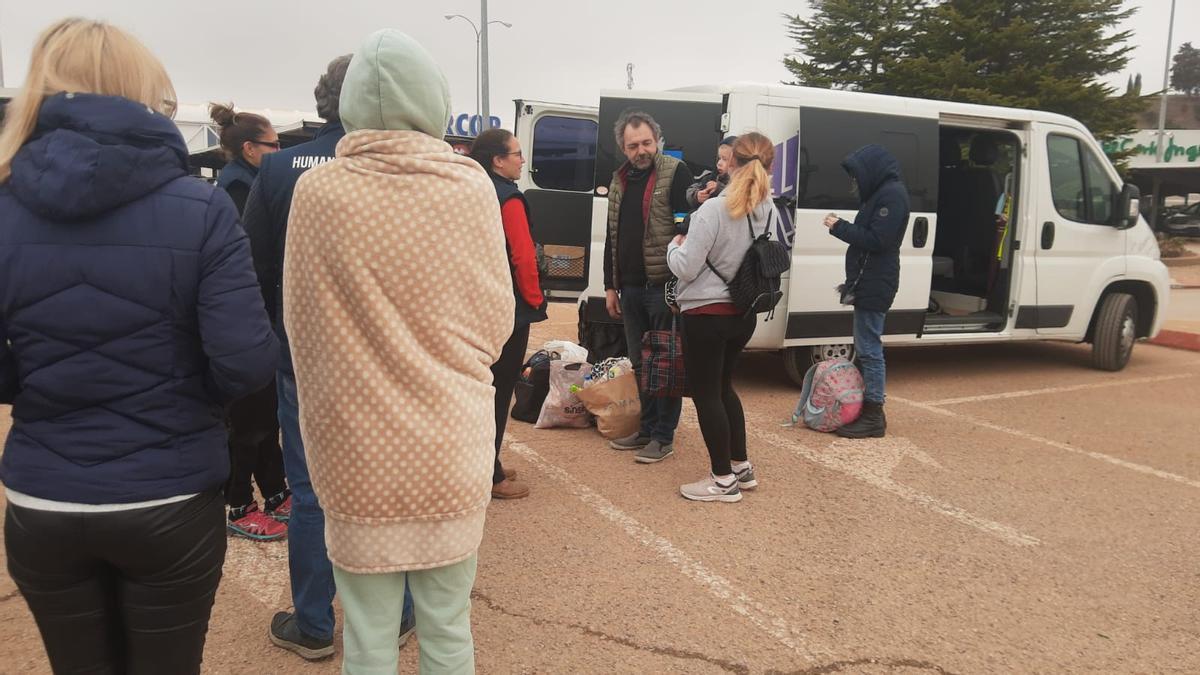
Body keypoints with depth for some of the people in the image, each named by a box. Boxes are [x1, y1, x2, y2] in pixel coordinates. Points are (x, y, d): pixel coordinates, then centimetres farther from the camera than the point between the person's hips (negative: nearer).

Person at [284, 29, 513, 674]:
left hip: (356, 448, 0)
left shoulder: (316, 190, -8)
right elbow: (496, 319, 2)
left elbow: (300, 325, 1)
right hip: (451, 445, 1)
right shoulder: (470, 186, -7)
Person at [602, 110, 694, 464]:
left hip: (664, 285, -7)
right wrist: (611, 286, 16)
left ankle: (664, 436, 9)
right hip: (631, 288, 7)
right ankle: (647, 428, 27)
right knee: (640, 364, 15)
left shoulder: (675, 173, -7)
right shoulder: (620, 180, 14)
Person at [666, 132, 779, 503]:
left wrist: (675, 245, 2)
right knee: (722, 386, 22)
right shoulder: (771, 213, 1)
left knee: (705, 393, 6)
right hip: (744, 315, 7)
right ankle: (741, 467, 29)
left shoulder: (714, 210, -19)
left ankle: (724, 480, 13)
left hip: (706, 315, -7)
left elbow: (686, 268, -18)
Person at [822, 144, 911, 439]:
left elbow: (876, 240, -20)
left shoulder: (892, 194, -14)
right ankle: (869, 411, 22)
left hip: (875, 286, -11)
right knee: (866, 349, 14)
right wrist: (843, 227, 7)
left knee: (869, 350, -6)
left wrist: (840, 227, -15)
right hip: (868, 283, 11)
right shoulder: (881, 193, 17)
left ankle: (873, 416, 0)